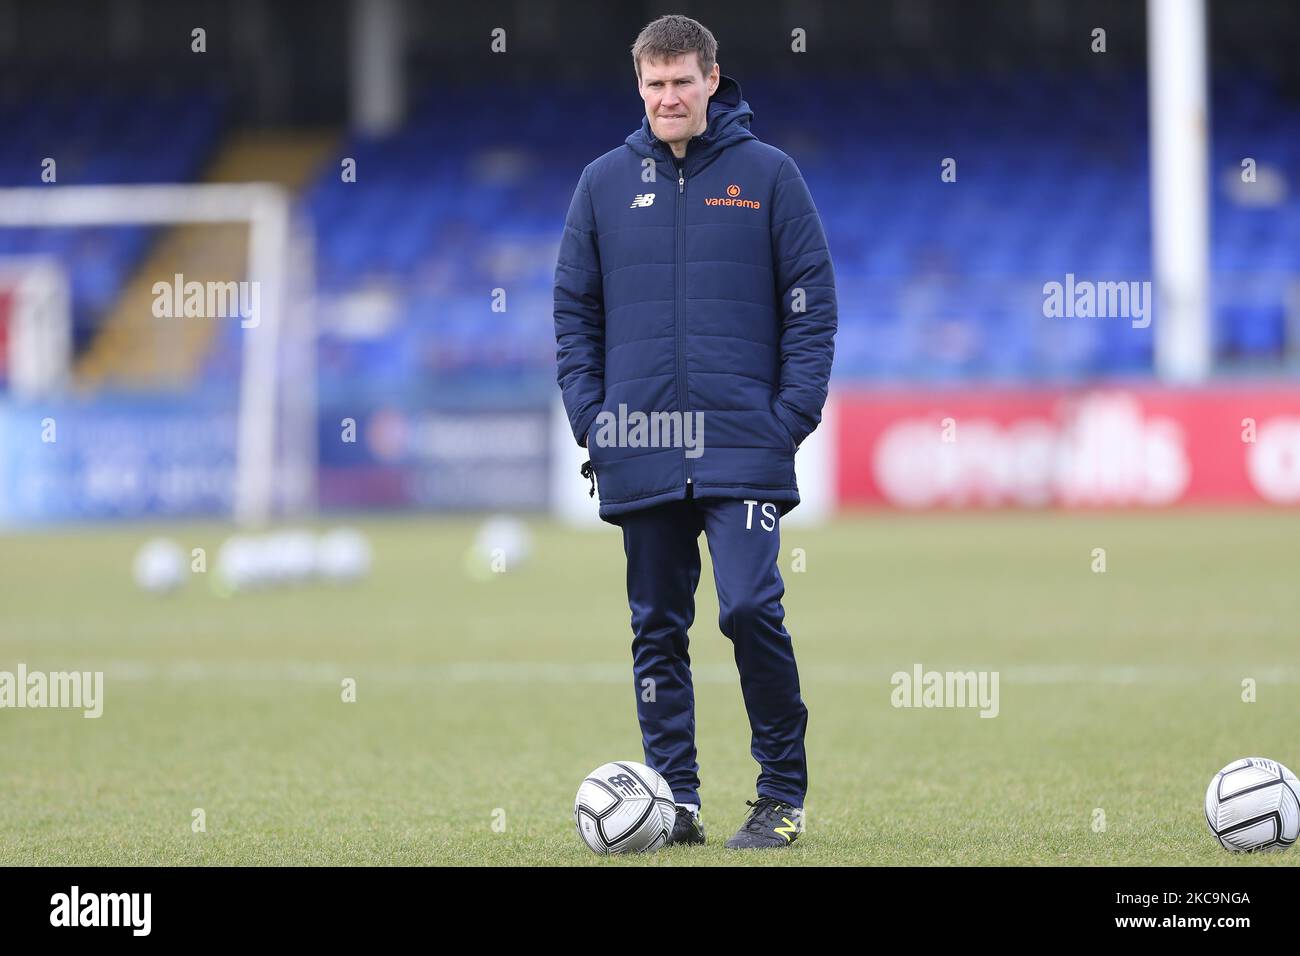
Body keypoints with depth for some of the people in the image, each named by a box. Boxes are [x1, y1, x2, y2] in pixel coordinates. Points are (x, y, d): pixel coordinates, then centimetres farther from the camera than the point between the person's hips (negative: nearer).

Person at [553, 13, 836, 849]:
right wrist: (591, 417, 2)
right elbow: (574, 309, 13)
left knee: (751, 607, -13)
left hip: (745, 446, -3)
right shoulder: (605, 184, 9)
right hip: (641, 452, 3)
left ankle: (784, 794, 0)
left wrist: (793, 414, -6)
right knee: (658, 627, 5)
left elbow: (811, 302, 3)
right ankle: (675, 799, 12)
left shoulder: (768, 175, 3)